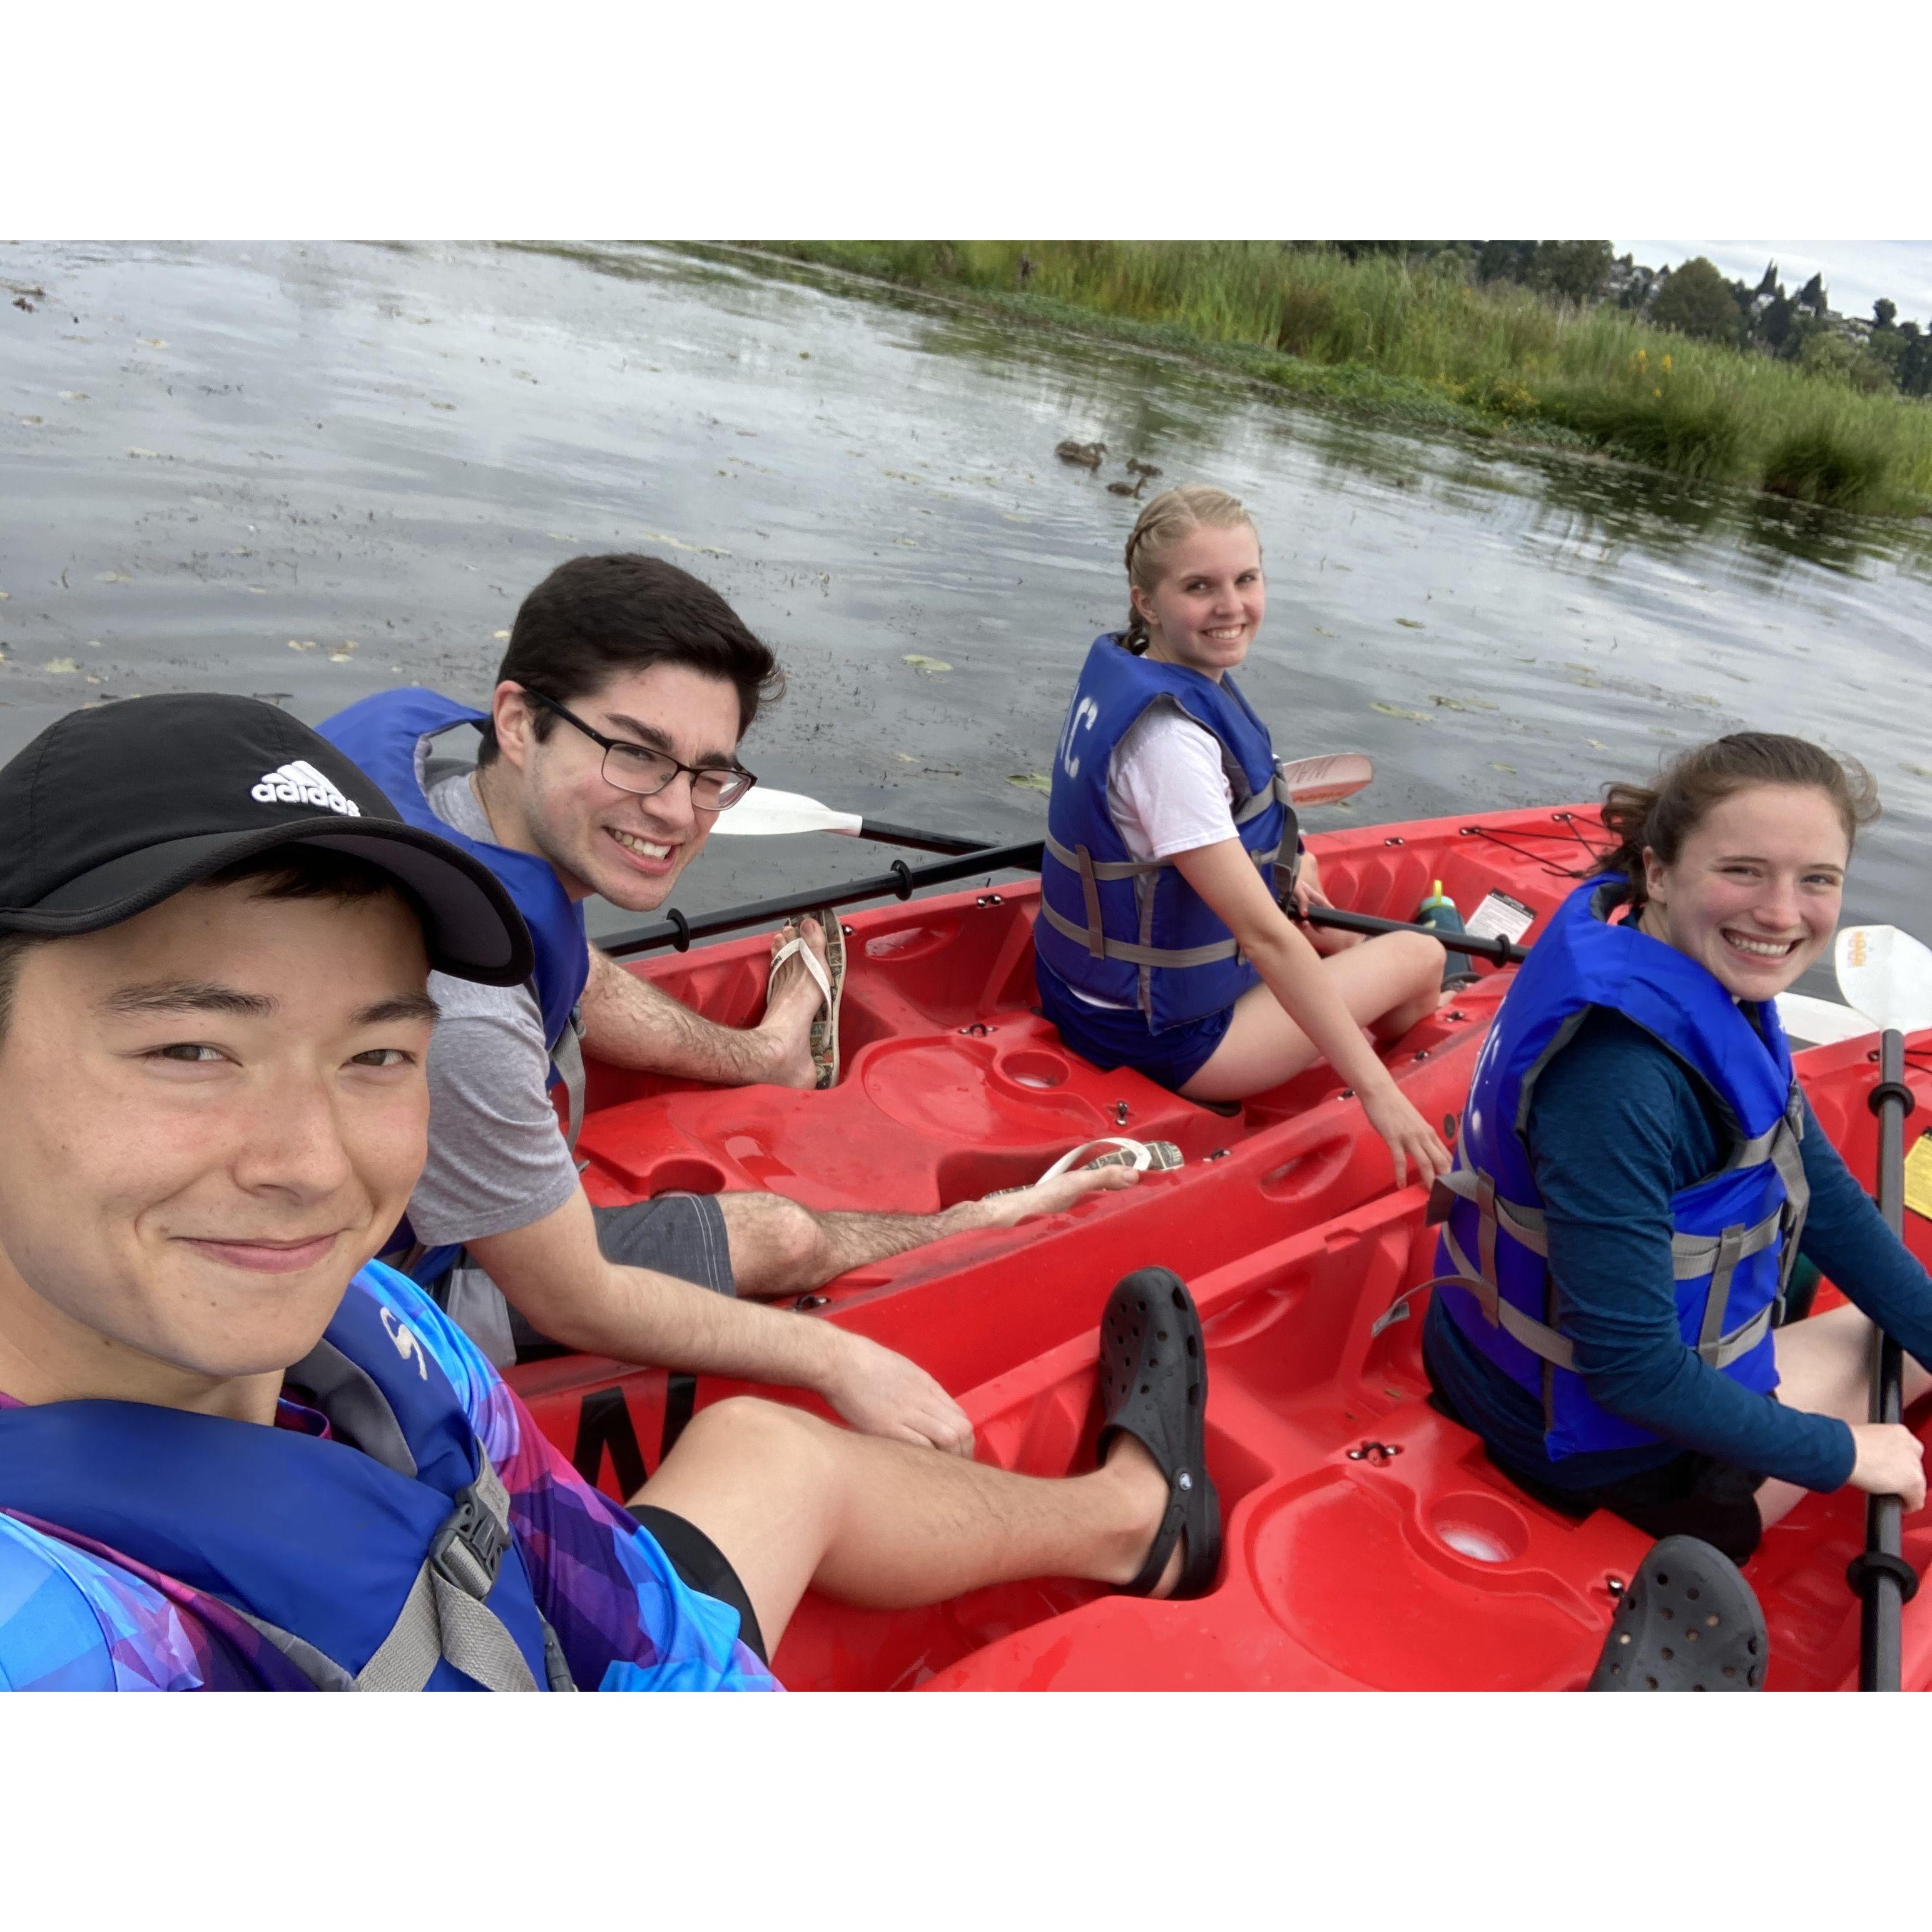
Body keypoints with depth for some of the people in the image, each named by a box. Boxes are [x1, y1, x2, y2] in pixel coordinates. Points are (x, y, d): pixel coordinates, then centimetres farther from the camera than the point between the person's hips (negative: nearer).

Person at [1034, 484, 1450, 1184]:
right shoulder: (1168, 737, -31)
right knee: (1421, 955, 6)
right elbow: (1265, 936, -32)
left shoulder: (1123, 663, -3)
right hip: (1158, 1036, -9)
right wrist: (1377, 1090, -28)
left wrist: (1277, 853, 8)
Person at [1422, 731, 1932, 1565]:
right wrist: (1841, 1455, -16)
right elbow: (1632, 1372, -30)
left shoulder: (1711, 986, -8)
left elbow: (1824, 1200, 3)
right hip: (1599, 1441, -8)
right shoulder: (1617, 1079, -36)